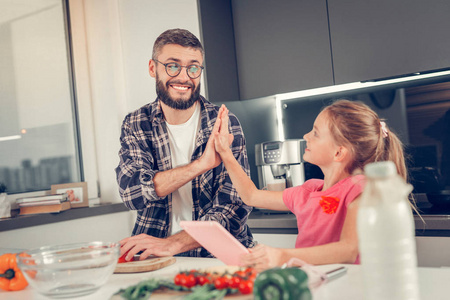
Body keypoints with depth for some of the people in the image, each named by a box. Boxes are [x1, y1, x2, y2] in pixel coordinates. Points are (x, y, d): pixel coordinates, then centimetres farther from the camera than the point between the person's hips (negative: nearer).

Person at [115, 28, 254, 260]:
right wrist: (202, 164, -24)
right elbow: (131, 193, -13)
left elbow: (234, 208, -12)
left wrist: (172, 244, -26)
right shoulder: (135, 125, 2)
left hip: (218, 255, 1)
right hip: (155, 259, 0)